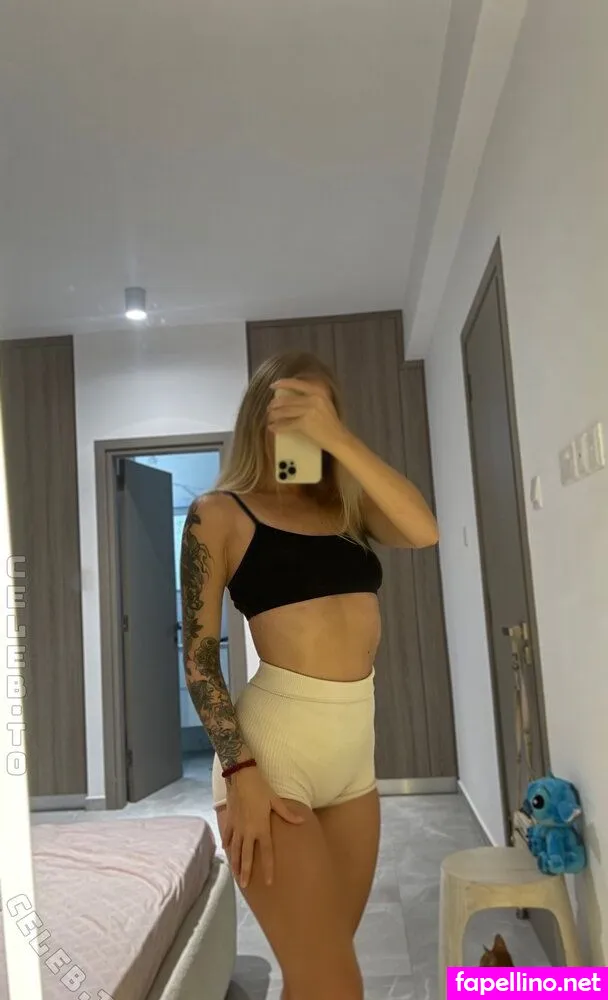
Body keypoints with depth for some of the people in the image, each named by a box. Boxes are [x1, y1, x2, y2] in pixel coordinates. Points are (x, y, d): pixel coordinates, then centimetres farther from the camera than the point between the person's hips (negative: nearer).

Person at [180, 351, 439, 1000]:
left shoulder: (343, 504, 11)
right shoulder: (219, 513, -2)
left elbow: (422, 531, -9)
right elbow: (199, 656, -7)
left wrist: (338, 438, -14)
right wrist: (241, 772, -15)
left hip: (354, 743, 6)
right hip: (274, 742, -5)